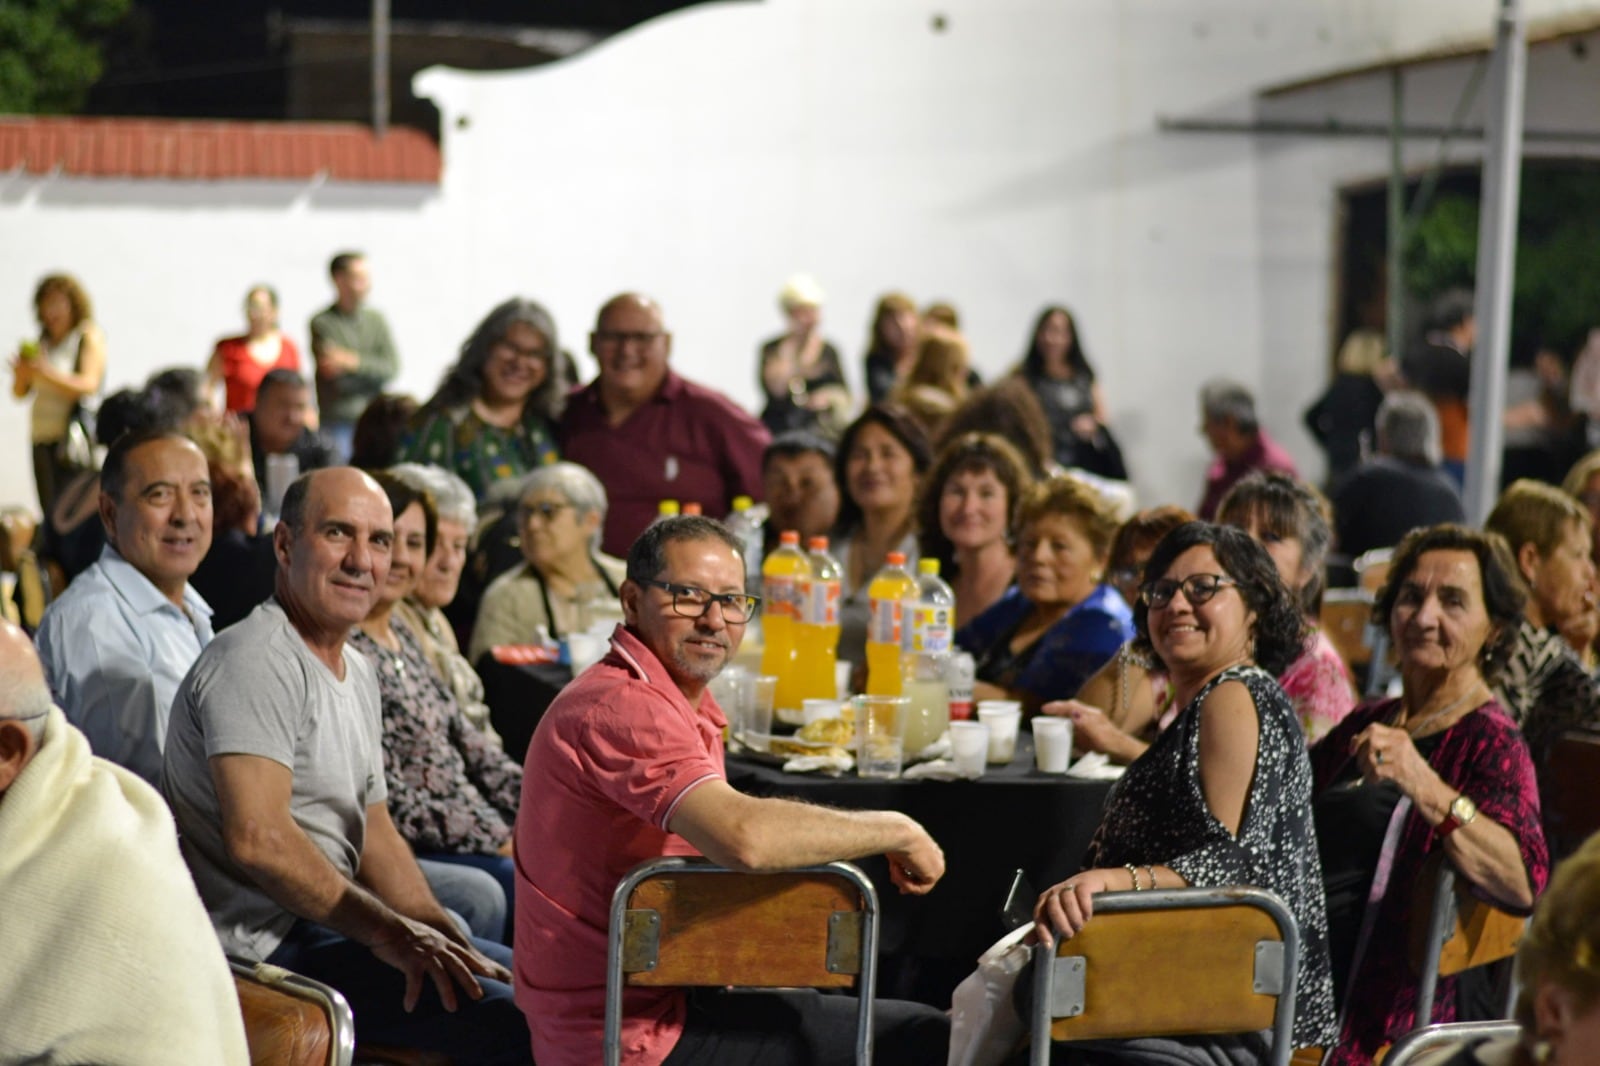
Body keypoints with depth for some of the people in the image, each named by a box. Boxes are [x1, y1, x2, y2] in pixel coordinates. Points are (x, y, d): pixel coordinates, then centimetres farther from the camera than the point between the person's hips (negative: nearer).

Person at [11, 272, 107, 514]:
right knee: (50, 512, 3)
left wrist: (46, 373, -23)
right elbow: (20, 392, 15)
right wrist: (22, 374, -7)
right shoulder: (43, 342, 17)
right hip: (42, 439, 6)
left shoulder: (89, 337, -1)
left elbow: (89, 385, -14)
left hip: (72, 439, -6)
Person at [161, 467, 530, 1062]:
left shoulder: (355, 673, 18)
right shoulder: (256, 661, -15)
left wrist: (440, 941, 6)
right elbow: (258, 838, -25)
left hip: (322, 924, 11)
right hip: (259, 945, -10)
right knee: (511, 1018, -22)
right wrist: (389, 933, -20)